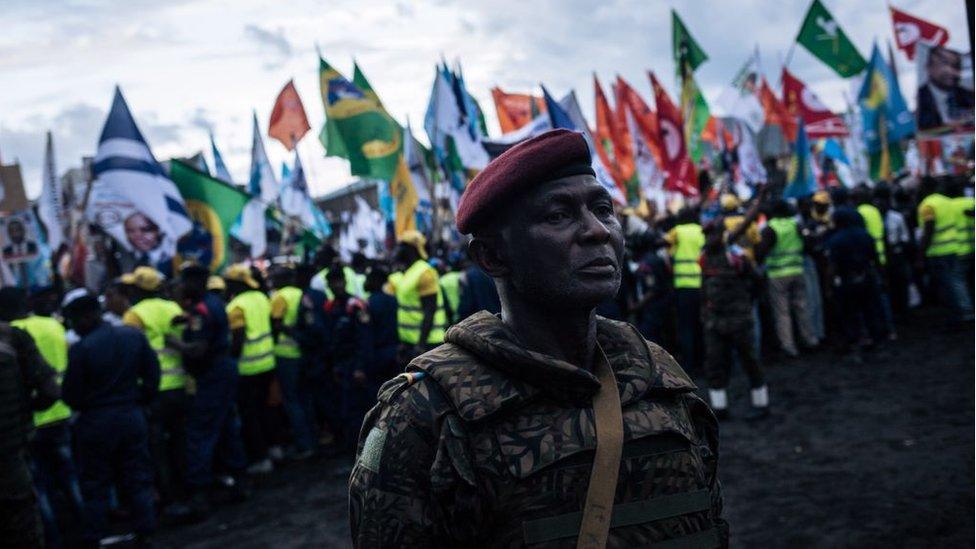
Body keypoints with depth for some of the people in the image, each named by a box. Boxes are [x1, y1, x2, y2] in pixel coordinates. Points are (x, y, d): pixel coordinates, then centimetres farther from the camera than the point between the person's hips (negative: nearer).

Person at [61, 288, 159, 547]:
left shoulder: (80, 349, -18)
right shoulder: (134, 336, -4)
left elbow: (70, 394, -12)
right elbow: (152, 375, 2)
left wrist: (83, 406, 9)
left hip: (96, 422, -4)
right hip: (132, 416, 4)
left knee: (95, 486, 10)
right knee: (138, 479, 14)